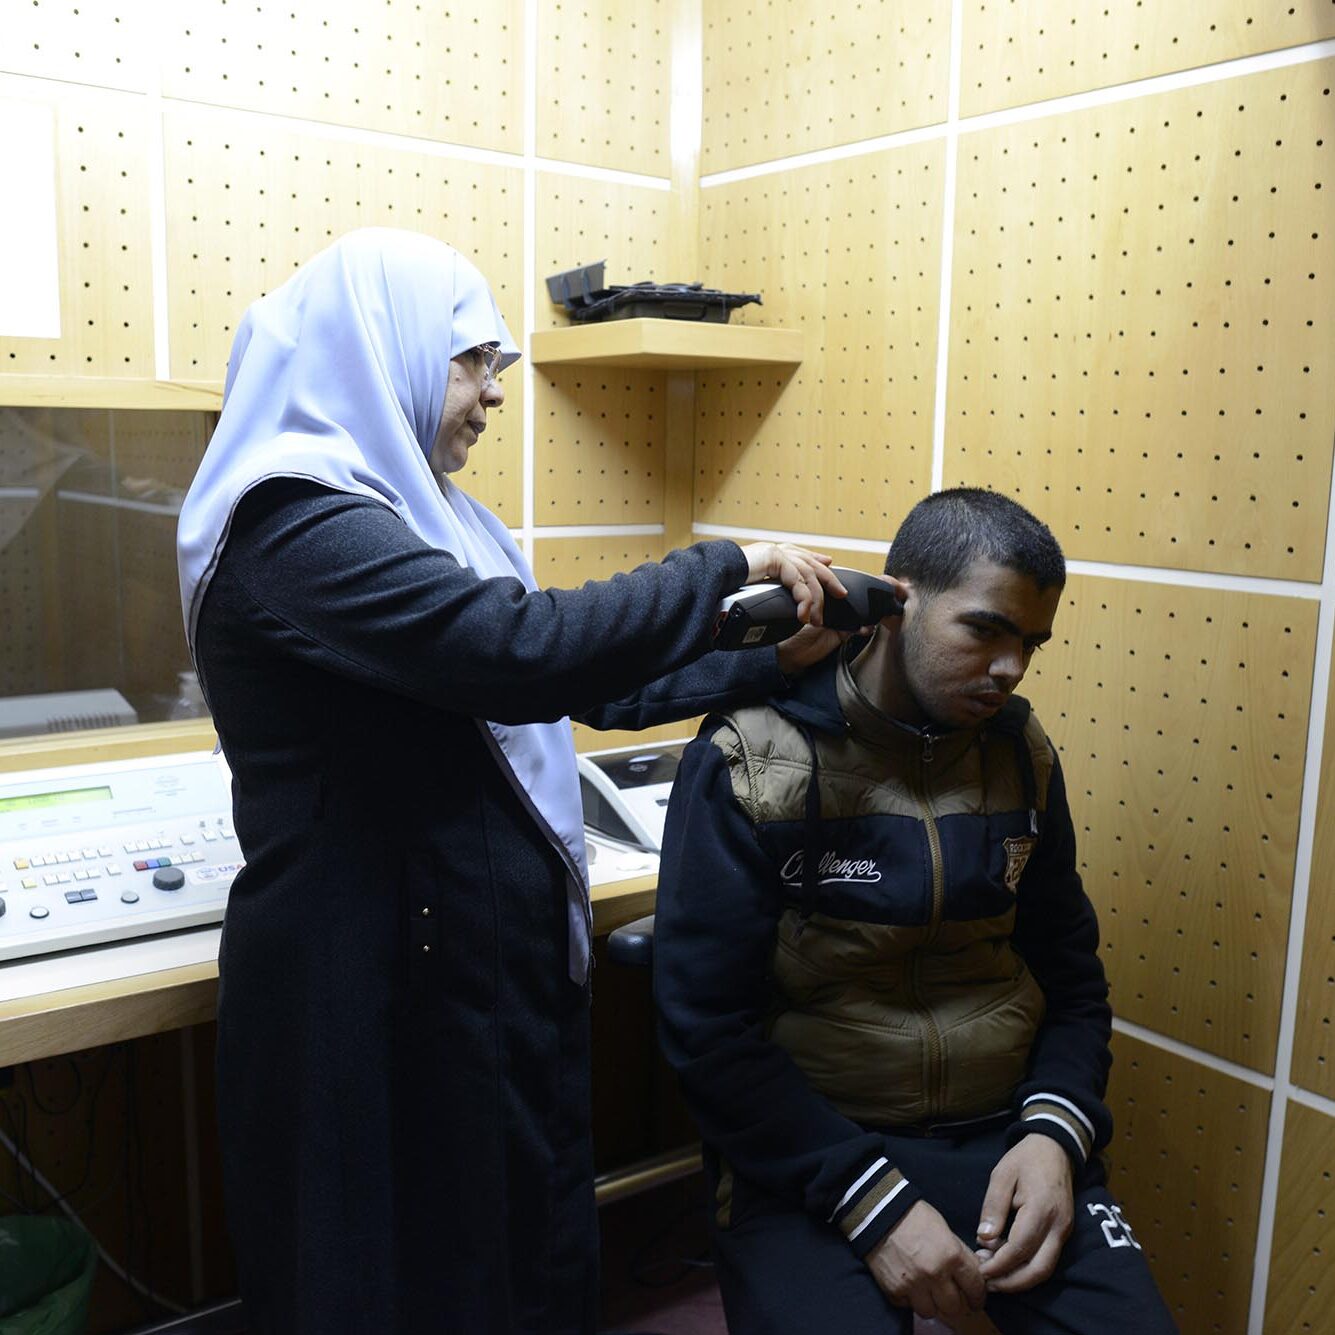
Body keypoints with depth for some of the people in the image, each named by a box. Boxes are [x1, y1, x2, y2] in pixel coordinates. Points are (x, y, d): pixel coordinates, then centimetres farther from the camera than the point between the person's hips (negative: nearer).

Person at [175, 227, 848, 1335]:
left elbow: (578, 687, 11)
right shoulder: (299, 528, -20)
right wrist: (729, 566, -18)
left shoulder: (409, 514, 11)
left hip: (496, 962, 9)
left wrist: (774, 665, 6)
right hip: (384, 987, -9)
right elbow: (535, 649, -32)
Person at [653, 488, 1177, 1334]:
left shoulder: (1022, 756, 3)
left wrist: (1054, 1131, -8)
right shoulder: (752, 762, -12)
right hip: (807, 1149, -3)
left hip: (1007, 1132, 4)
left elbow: (1070, 973, 10)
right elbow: (708, 1025, -13)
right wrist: (871, 1201, -19)